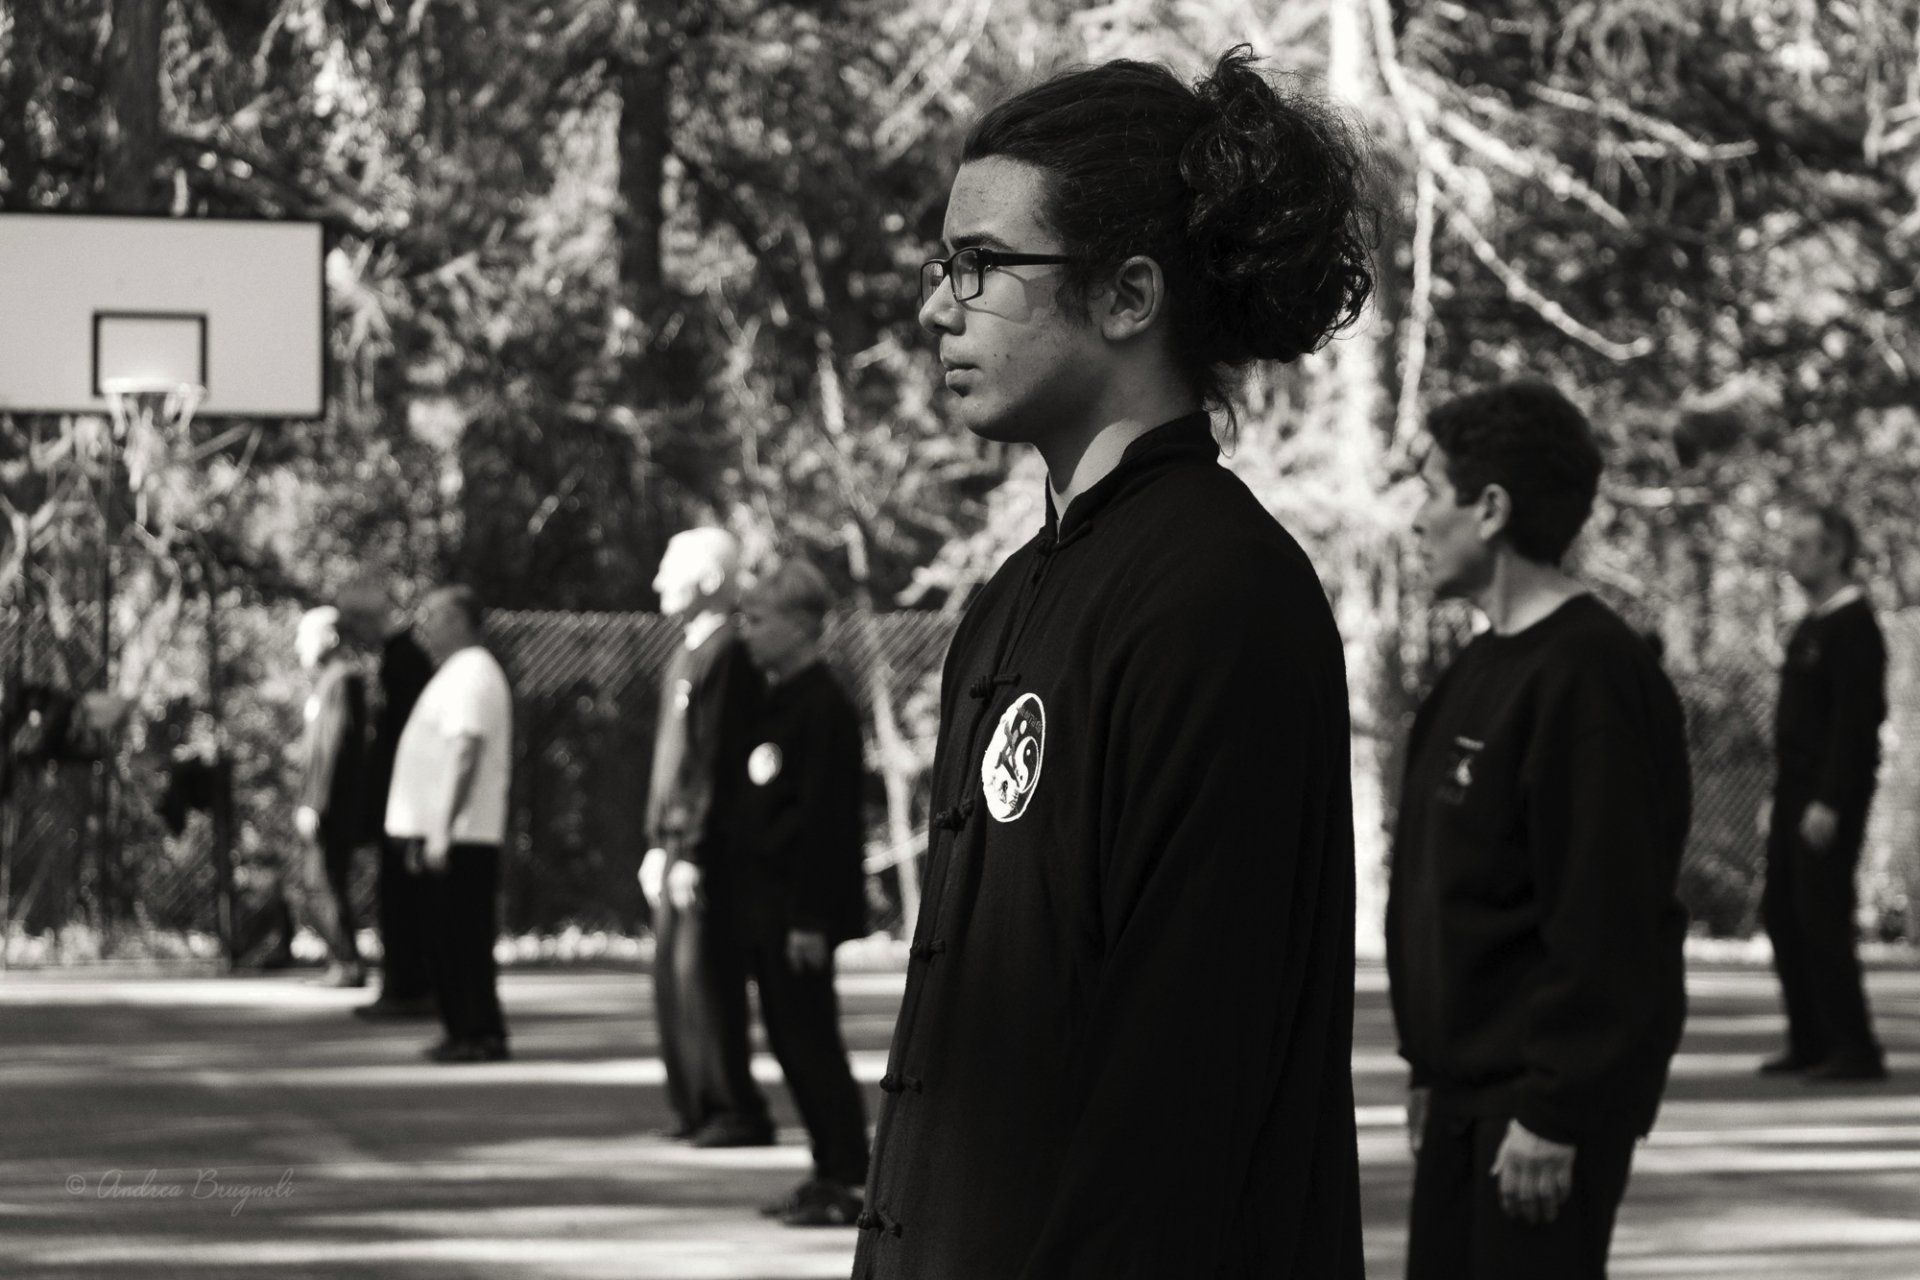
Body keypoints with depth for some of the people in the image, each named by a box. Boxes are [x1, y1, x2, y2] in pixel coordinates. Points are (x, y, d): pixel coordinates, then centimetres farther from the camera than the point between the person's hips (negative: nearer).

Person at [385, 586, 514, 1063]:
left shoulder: (470, 675, -13)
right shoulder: (457, 674, 20)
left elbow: (465, 756, -21)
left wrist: (443, 831, -25)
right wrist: (424, 834, 22)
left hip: (459, 837, -10)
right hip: (440, 832, 10)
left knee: (463, 939, -7)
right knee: (447, 941, 12)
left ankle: (481, 1035, -4)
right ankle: (466, 1031, 16)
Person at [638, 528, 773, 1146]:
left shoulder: (727, 654, -13)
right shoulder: (685, 654, 17)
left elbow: (718, 759, -17)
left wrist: (695, 852, -19)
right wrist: (656, 843, 19)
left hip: (708, 845, -9)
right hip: (674, 841, 9)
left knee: (705, 976, -8)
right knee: (672, 975, 10)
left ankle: (736, 1112, -3)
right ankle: (696, 1106, 16)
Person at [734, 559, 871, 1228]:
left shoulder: (823, 706, -14)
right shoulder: (775, 701, 15)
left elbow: (826, 818, -19)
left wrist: (810, 917, -22)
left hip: (801, 908, -10)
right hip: (765, 905, 10)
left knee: (812, 1040, -6)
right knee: (789, 1039, 12)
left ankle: (849, 1181, -2)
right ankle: (830, 1172, 19)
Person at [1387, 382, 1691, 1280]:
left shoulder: (1591, 677, -16)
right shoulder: (1483, 670, 15)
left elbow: (1602, 916, -21)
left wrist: (1553, 1112, -22)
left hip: (1542, 1095, -10)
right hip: (1469, 1087, 10)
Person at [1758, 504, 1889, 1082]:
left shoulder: (1853, 627, -13)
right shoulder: (1811, 626, 16)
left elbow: (1857, 720, -19)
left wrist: (1829, 803, -23)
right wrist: (1781, 795, 19)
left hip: (1830, 800, -10)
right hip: (1799, 793, 10)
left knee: (1822, 919, -8)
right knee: (1782, 913, 10)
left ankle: (1854, 1050, -3)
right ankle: (1810, 1042, 16)